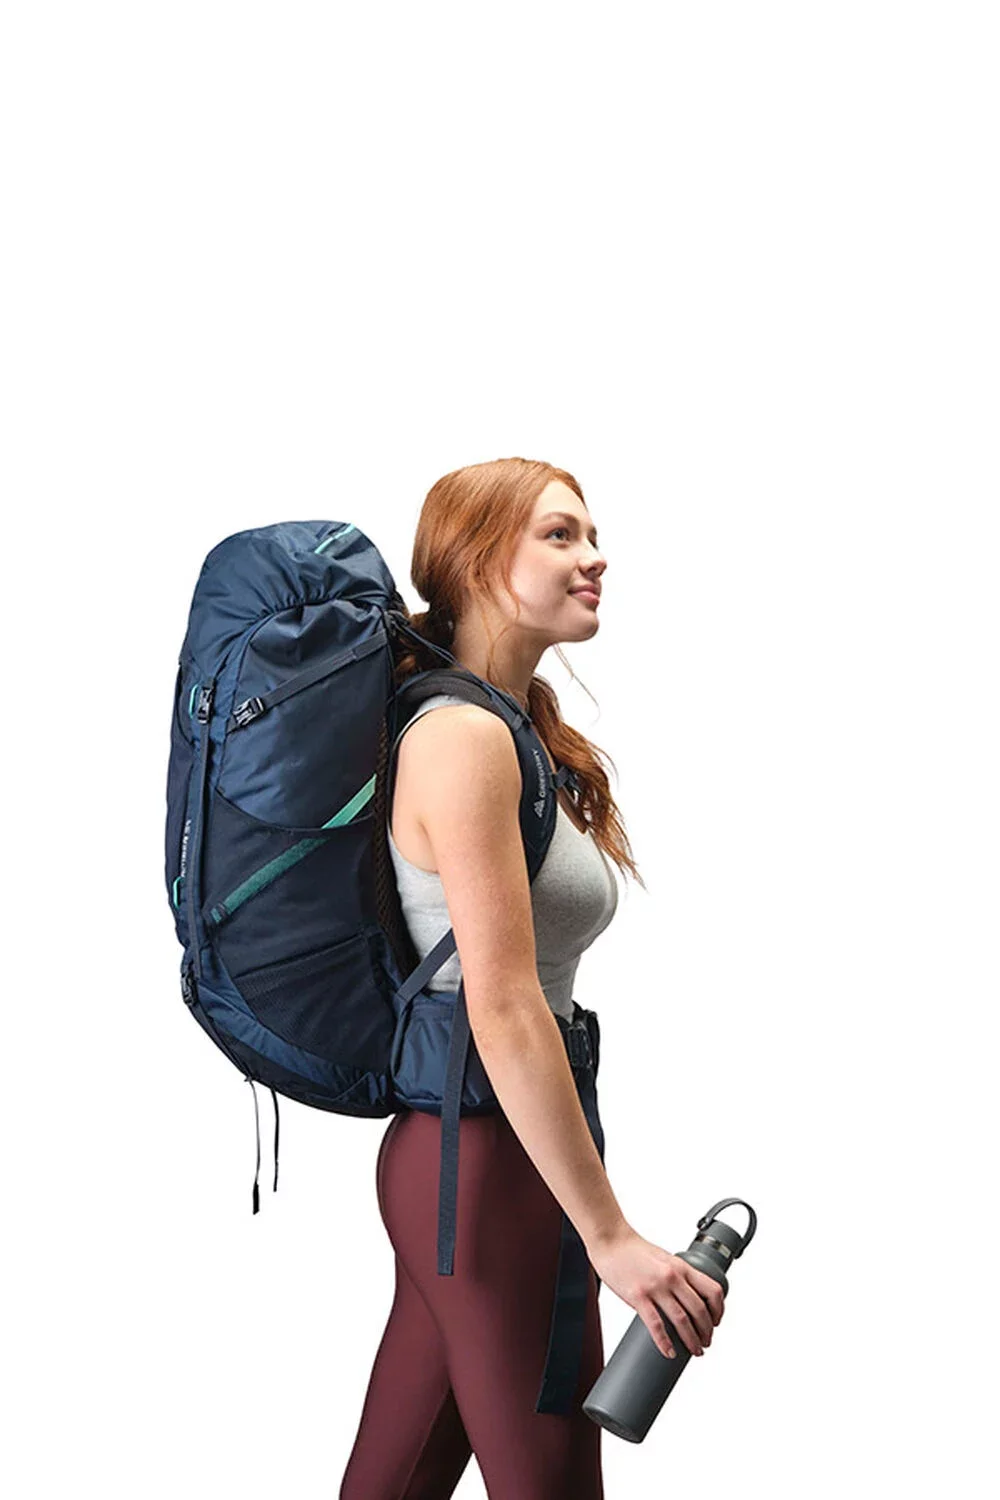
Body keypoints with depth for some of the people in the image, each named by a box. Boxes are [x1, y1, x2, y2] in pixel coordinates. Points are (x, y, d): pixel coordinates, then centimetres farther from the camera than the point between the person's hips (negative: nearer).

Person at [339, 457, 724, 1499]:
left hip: (447, 1151, 9)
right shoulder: (464, 737, -15)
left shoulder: (520, 731, 14)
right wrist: (611, 1236, -20)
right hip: (486, 1155, -9)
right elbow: (504, 1011, -21)